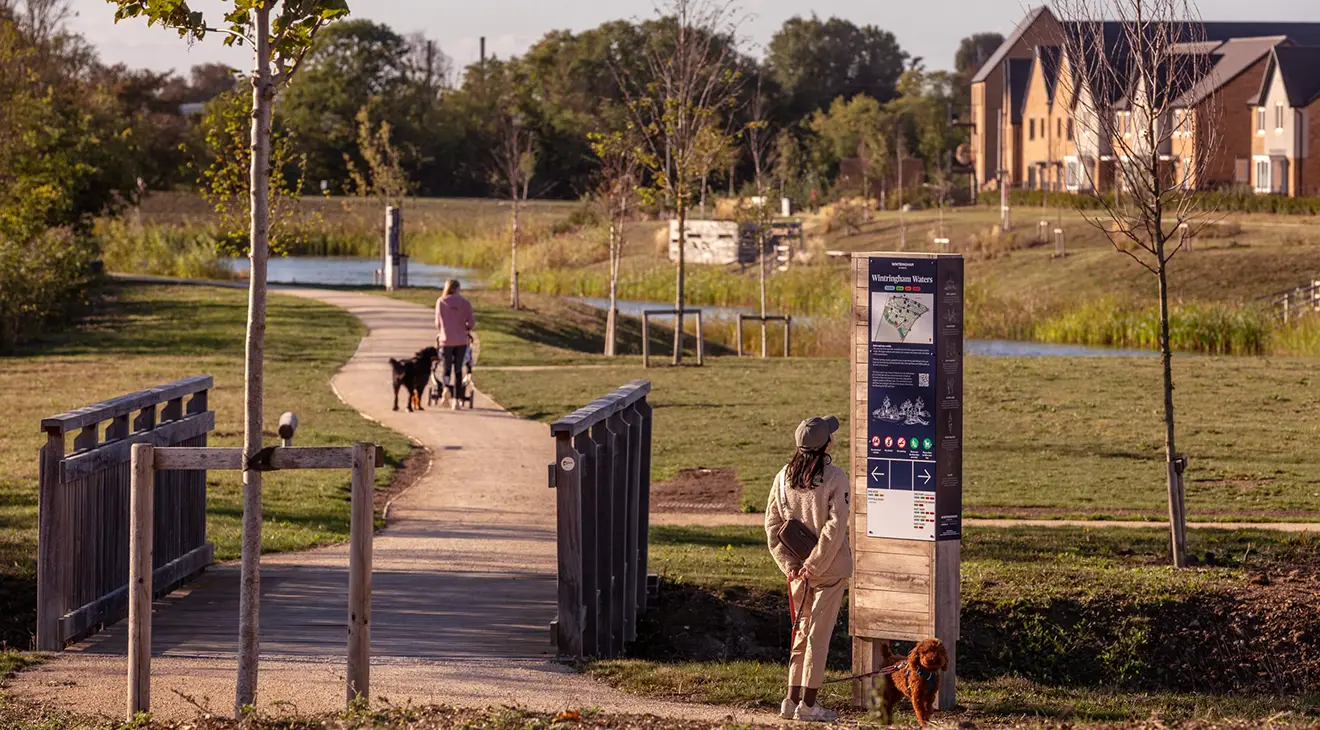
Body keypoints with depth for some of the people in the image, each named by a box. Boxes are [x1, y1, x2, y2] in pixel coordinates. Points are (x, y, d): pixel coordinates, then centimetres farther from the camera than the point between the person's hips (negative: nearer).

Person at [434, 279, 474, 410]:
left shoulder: (440, 302, -2)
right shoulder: (465, 303, -3)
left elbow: (438, 323, 5)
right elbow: (471, 323, -2)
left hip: (446, 340, 0)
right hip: (461, 340, 0)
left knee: (446, 368, 11)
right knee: (458, 369, 9)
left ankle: (447, 388, -20)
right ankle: (455, 400, 7)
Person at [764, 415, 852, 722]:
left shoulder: (784, 477, 2)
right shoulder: (835, 478, -14)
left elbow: (772, 523, 3)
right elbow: (835, 526, -20)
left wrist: (789, 564, 2)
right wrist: (815, 565, -14)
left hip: (798, 569, 5)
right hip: (830, 569, -5)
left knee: (802, 631, 16)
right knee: (819, 633, 2)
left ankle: (792, 699, 16)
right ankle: (808, 703, 4)